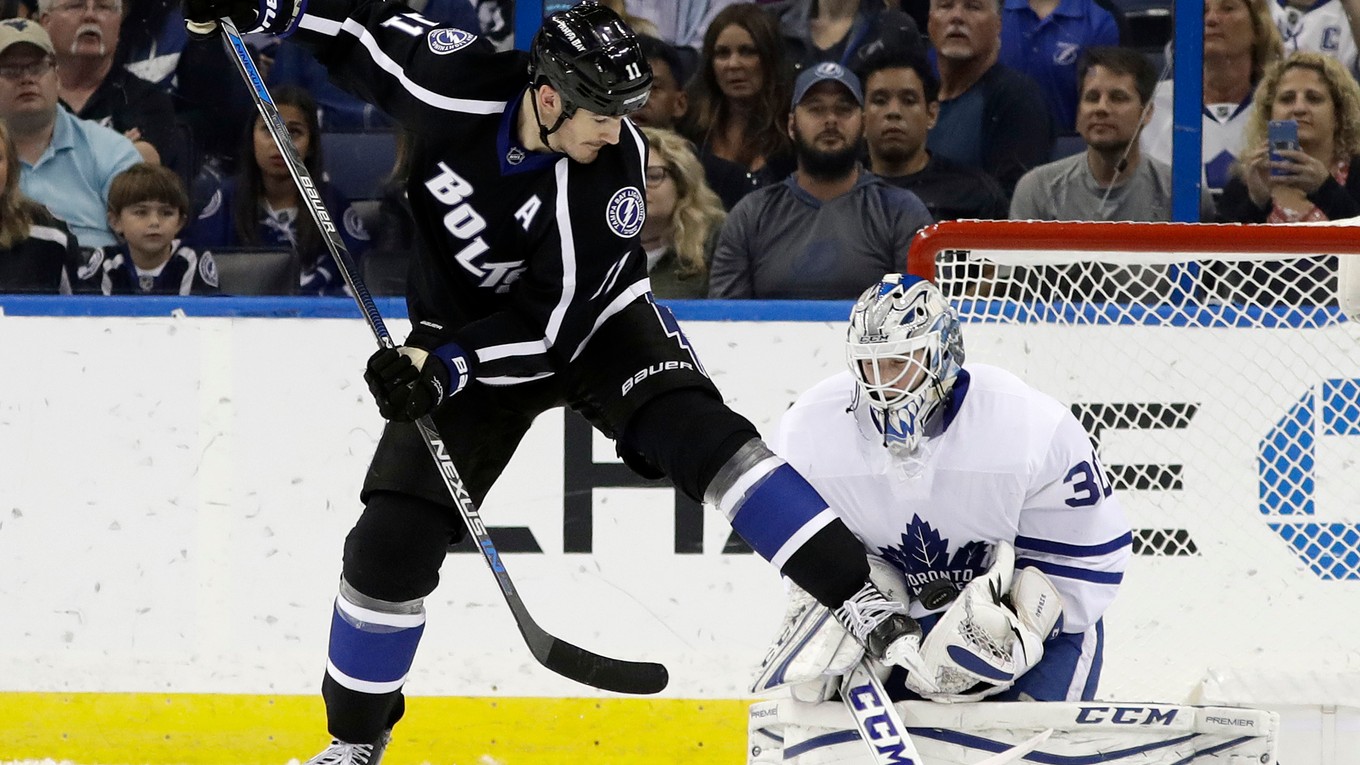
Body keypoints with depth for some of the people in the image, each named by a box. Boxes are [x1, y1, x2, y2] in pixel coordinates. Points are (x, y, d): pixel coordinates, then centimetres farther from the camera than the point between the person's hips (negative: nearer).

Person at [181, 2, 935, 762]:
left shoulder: (614, 166, -29)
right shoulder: (457, 84, -25)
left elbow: (556, 322, -27)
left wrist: (446, 366, -35)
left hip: (593, 321, -1)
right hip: (462, 340, 1)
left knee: (699, 432, -27)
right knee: (390, 543, -7)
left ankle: (863, 601, -28)